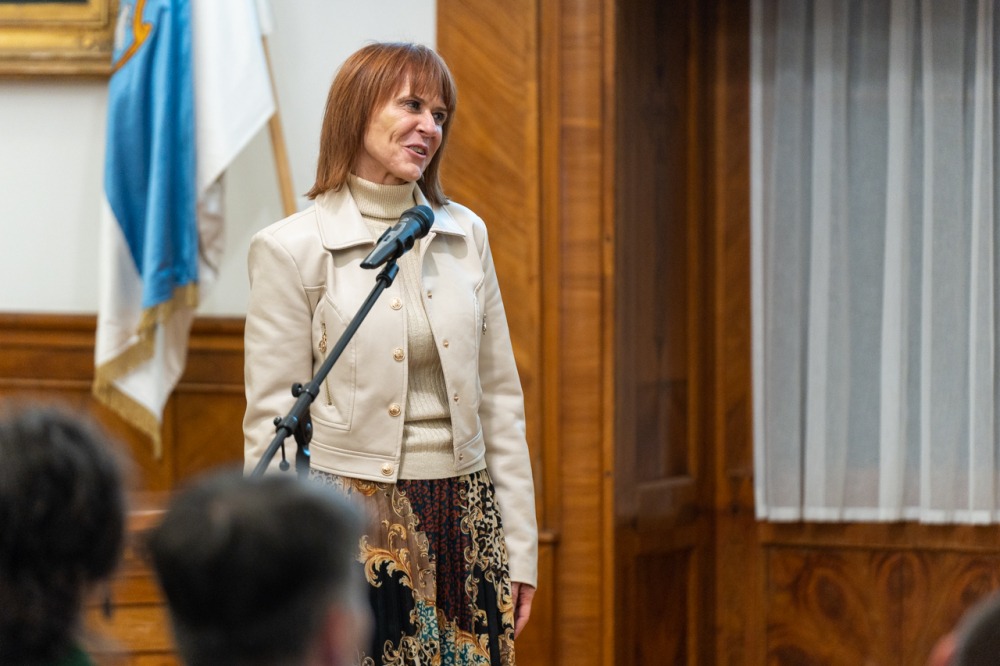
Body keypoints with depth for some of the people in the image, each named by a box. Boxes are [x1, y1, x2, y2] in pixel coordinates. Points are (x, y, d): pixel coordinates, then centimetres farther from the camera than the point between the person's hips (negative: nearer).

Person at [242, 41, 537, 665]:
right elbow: (272, 423, -4)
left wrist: (520, 548, 8)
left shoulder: (465, 234, 9)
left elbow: (499, 396, 11)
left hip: (462, 516, 4)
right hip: (352, 518, -4)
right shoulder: (292, 248, -5)